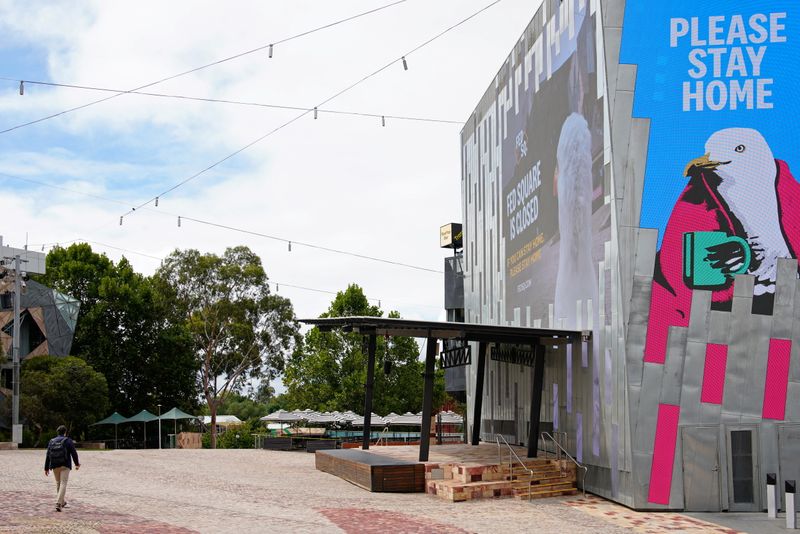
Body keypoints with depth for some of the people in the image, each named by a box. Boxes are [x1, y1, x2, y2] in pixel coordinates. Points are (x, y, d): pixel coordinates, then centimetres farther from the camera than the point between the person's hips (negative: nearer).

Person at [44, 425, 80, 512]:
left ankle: (62, 502, 30)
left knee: (58, 483, 19)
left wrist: (46, 468, 8)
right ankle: (58, 504, -20)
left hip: (55, 466, 4)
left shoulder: (51, 441, 8)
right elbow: (74, 453, -5)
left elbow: (48, 456, 5)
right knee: (63, 484, -7)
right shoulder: (68, 441, -3)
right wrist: (77, 464, 9)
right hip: (65, 466, -4)